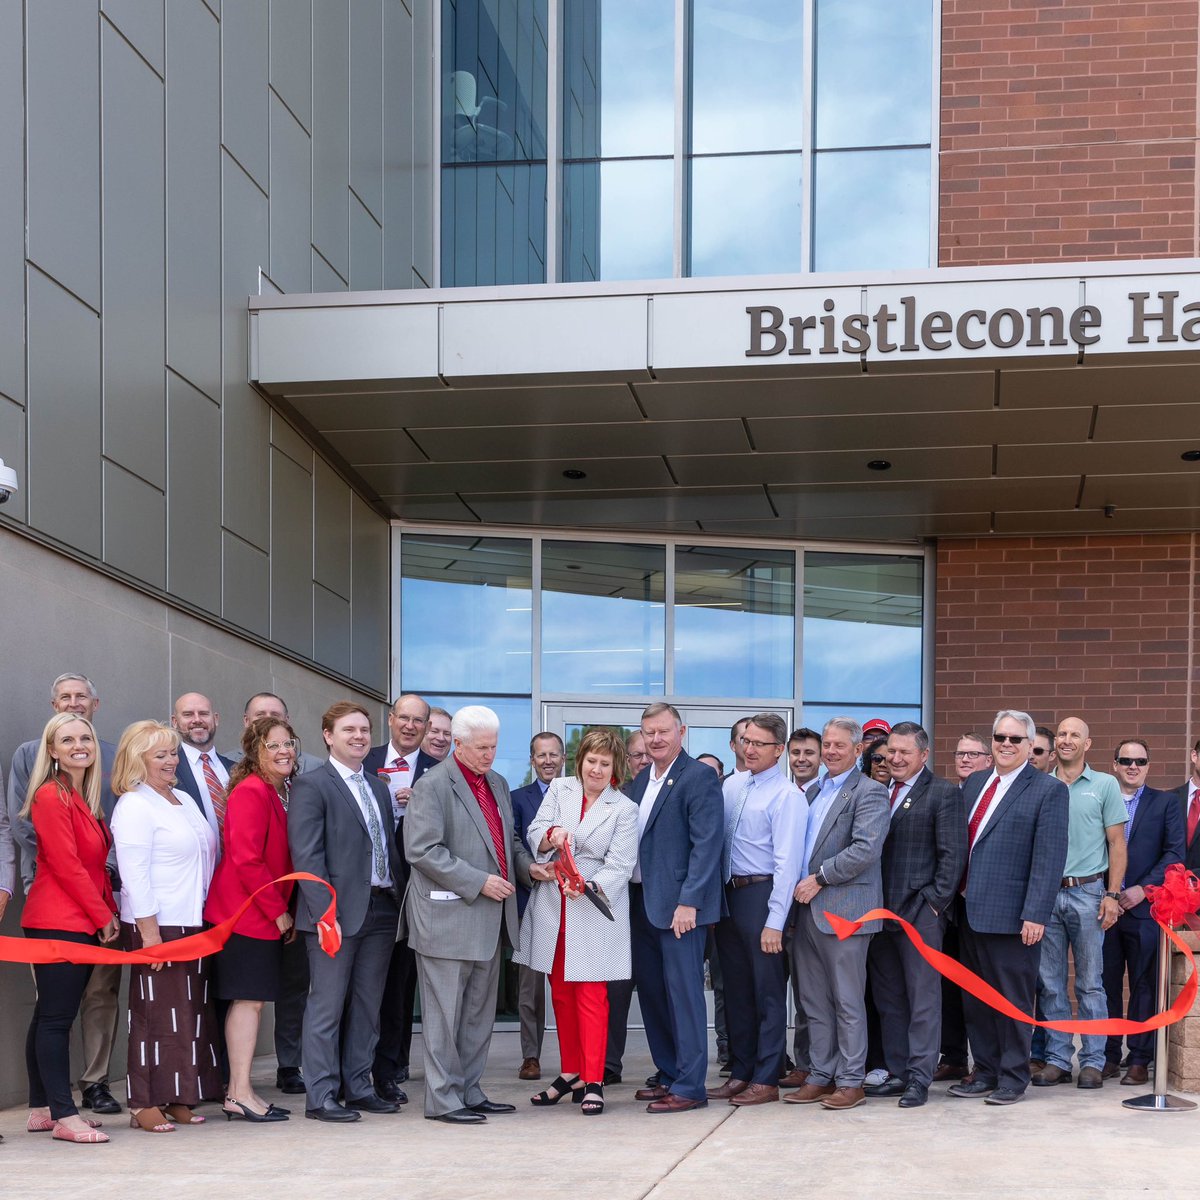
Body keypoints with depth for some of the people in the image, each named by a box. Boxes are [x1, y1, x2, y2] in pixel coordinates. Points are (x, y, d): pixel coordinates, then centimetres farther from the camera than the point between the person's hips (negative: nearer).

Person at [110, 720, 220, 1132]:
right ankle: (145, 1103, 0)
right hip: (155, 926, -8)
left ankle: (177, 1098, 15)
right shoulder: (133, 806, -9)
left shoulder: (184, 801, 16)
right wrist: (149, 933, -18)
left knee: (191, 1012, 9)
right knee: (157, 1013, -5)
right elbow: (133, 874, -14)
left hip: (192, 923, 8)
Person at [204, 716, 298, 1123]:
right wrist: (278, 911, -13)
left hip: (266, 916, 9)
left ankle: (240, 1092, 14)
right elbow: (246, 861, -19)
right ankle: (240, 1093, -4)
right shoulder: (251, 793, -15)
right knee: (249, 998, -8)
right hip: (246, 913, -9)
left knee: (252, 1001, 10)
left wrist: (283, 909, 8)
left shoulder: (280, 793, 13)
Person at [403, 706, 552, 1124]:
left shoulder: (497, 784, 15)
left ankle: (469, 1092, 21)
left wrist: (527, 865, 4)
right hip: (449, 917, -8)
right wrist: (479, 882, -20)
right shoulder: (433, 786, -10)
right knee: (445, 1013, -3)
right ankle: (443, 1100, 2)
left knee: (479, 1012, 13)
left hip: (488, 918, 8)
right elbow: (422, 850, -18)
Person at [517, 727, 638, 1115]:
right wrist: (551, 834, -26)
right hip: (551, 907, 4)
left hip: (594, 910, -4)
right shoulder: (559, 790, 8)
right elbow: (535, 833, -2)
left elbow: (619, 867, -8)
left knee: (591, 994, -6)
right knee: (560, 994, 11)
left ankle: (593, 1082, -4)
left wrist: (589, 887, -27)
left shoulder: (624, 810, -1)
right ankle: (570, 1073, 21)